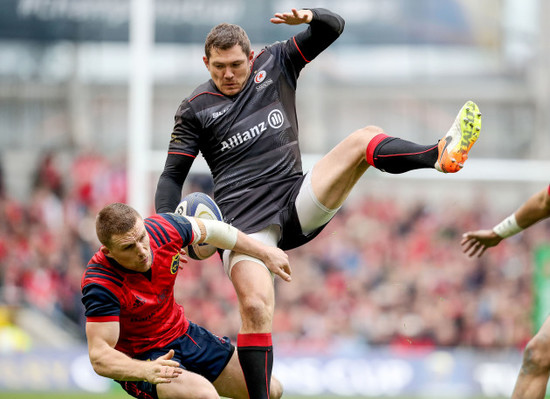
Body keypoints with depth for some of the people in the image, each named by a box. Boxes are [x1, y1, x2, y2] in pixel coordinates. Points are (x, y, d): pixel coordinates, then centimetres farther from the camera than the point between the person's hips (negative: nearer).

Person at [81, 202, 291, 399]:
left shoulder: (163, 228, -19)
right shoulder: (101, 284, -34)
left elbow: (211, 230, 4)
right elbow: (99, 356, -37)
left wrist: (265, 253, 13)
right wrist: (146, 371, -55)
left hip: (183, 333, 7)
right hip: (139, 359, -7)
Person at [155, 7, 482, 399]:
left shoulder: (275, 63, 12)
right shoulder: (196, 109, 6)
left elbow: (333, 27, 9)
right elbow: (173, 176, 8)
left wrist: (309, 17, -15)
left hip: (298, 204, 3)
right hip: (244, 219, -2)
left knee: (364, 140, -17)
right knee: (256, 307, -24)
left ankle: (442, 154, -40)